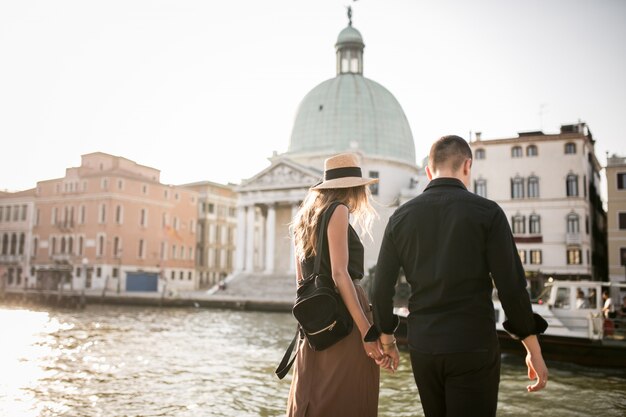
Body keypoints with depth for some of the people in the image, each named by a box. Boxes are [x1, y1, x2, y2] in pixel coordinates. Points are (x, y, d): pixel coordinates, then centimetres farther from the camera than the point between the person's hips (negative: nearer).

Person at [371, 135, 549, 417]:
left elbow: (381, 287, 4)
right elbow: (511, 287, -10)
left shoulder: (401, 216, 3)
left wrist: (386, 339, 17)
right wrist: (534, 351, 0)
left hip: (422, 347, 4)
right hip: (472, 347, -4)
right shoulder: (487, 212, -7)